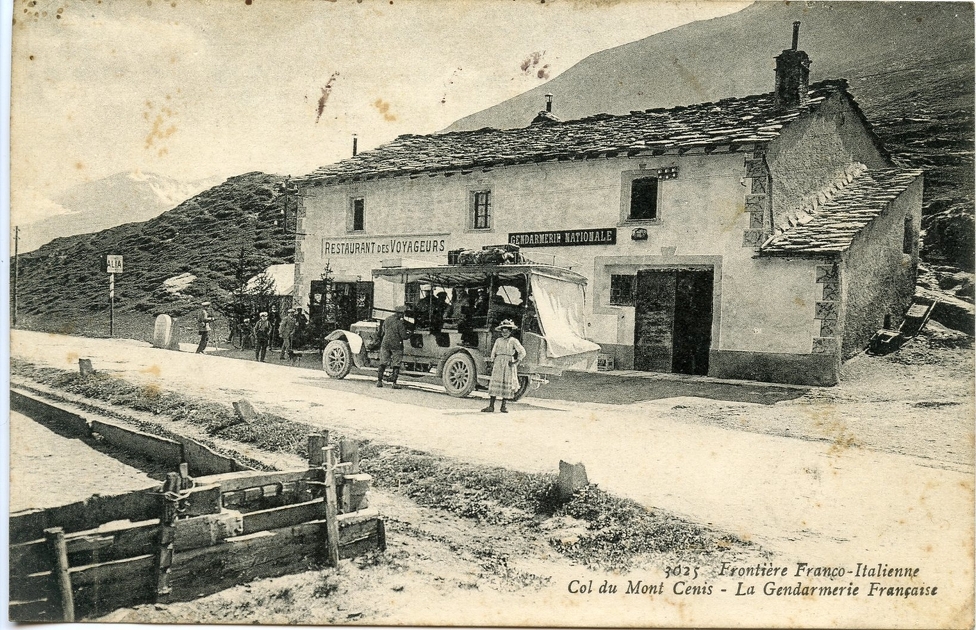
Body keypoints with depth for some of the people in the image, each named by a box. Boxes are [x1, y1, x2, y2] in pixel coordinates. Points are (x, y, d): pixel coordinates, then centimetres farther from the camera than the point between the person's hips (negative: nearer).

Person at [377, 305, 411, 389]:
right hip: (396, 345, -5)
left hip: (385, 343, 5)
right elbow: (404, 336, -15)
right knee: (396, 365, 4)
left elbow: (382, 331, 14)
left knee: (383, 363, 11)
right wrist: (409, 334, 4)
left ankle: (379, 381, 9)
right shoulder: (399, 323, -15)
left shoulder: (387, 320, 3)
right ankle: (394, 383, 2)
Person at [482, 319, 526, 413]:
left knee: (507, 385, 1)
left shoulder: (513, 341, 1)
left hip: (508, 364, -2)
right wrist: (492, 362, 8)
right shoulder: (498, 340, 10)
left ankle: (503, 406, 10)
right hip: (498, 363, 2)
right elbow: (493, 352, 17)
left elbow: (522, 352, 0)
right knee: (494, 383, -4)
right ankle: (491, 406, -3)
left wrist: (516, 362, -6)